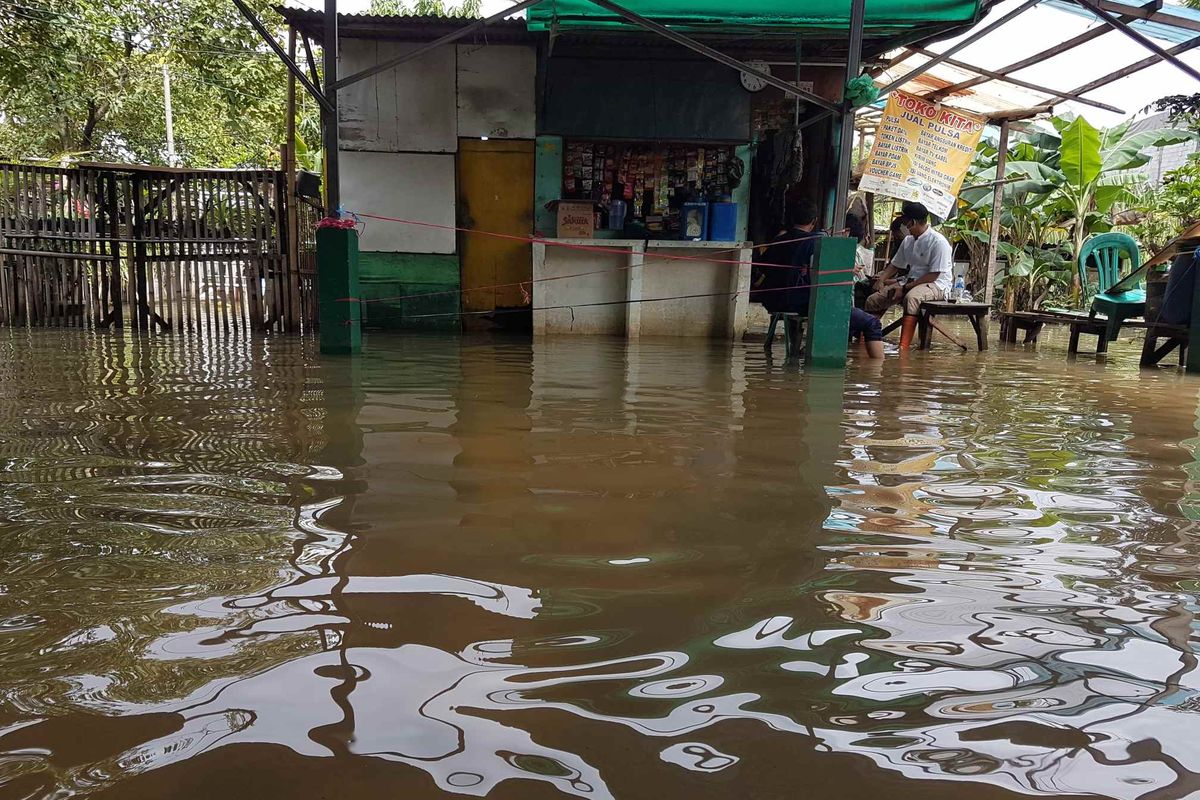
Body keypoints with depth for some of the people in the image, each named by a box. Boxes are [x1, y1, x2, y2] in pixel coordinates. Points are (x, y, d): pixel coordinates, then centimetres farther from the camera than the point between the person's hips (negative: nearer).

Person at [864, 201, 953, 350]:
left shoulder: (938, 241, -14)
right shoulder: (908, 241, 11)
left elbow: (933, 275, -18)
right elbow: (895, 265, 21)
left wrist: (905, 287, -21)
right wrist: (881, 279, 1)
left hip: (937, 285, -8)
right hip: (912, 282, 8)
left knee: (911, 297, -41)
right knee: (873, 301, -6)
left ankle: (903, 347, -47)